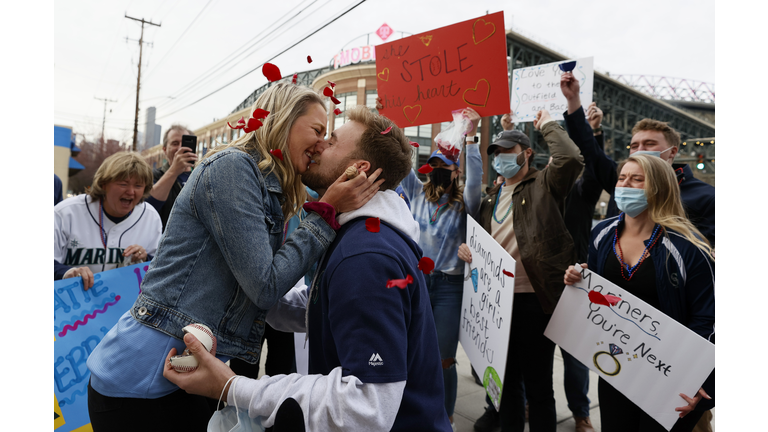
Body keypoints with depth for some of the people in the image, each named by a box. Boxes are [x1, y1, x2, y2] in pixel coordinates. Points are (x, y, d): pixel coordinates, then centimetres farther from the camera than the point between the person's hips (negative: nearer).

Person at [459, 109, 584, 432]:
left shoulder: (544, 184, -1)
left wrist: (547, 125, -6)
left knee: (537, 381, 6)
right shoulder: (491, 199, 17)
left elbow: (571, 158, -21)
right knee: (507, 378, 19)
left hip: (534, 299, -6)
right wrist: (467, 250, 1)